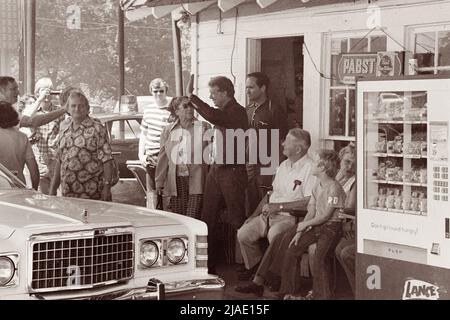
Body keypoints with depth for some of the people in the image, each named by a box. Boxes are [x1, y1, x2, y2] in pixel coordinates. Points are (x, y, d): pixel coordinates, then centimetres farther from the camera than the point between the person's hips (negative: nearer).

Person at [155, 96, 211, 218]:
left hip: (196, 180, -2)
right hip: (176, 180, 3)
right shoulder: (168, 130, 11)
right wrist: (159, 182, 10)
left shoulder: (204, 127, 4)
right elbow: (163, 157, 13)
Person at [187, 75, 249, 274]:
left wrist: (192, 96, -27)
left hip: (232, 171, -9)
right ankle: (208, 264, 14)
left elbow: (213, 117, -31)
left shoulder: (237, 112, -14)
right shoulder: (221, 112, 14)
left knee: (236, 220, -3)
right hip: (215, 170, 9)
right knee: (208, 218, 7)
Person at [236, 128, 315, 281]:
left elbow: (309, 201, -20)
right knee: (243, 233, -6)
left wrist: (279, 206, -18)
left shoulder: (309, 168, -12)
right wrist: (255, 214, 13)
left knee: (274, 234, -35)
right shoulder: (283, 165, 16)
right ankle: (254, 267, 15)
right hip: (270, 214, 8)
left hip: (291, 216, -8)